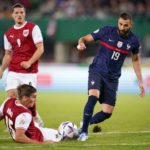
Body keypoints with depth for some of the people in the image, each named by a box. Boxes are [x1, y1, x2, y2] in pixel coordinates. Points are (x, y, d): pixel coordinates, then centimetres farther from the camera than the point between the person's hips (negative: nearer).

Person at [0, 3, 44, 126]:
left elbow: (40, 49, -7)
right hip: (13, 72, 4)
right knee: (11, 96, -9)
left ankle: (36, 119, 17)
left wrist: (29, 62, -19)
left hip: (29, 72, -4)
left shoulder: (33, 28, -2)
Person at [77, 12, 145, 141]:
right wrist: (81, 43, -30)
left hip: (112, 78, 3)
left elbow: (135, 59, 14)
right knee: (93, 97, -29)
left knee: (107, 112, -2)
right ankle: (84, 131, -18)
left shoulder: (133, 41, -2)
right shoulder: (107, 31, -11)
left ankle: (87, 124, 24)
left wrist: (140, 81, 13)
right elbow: (86, 38, -5)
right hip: (97, 71, -3)